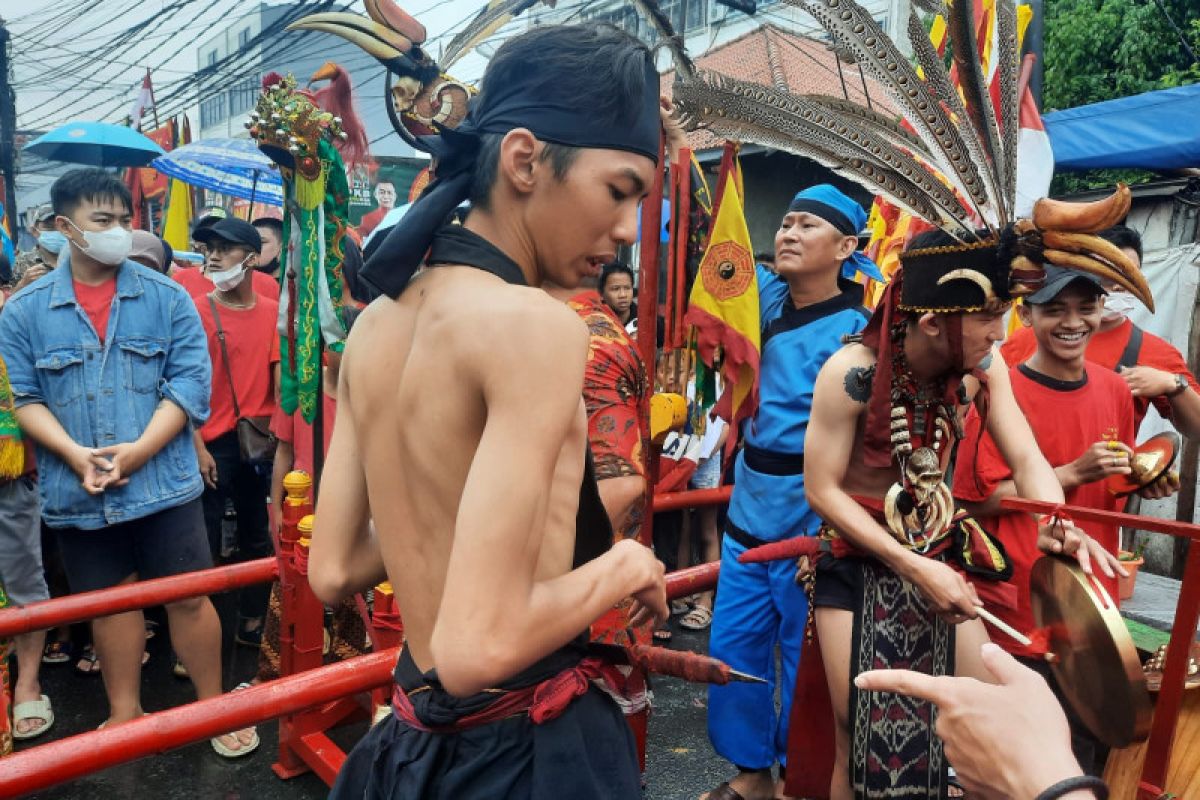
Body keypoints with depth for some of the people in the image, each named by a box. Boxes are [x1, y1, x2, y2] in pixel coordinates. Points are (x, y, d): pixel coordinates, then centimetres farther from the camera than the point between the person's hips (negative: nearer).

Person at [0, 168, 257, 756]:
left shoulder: (167, 297, 0)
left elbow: (190, 382, -6)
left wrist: (139, 450, -16)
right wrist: (75, 455, -15)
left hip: (164, 481, -1)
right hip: (76, 493, 2)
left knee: (189, 596, 4)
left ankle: (213, 706, 22)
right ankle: (124, 712, 33)